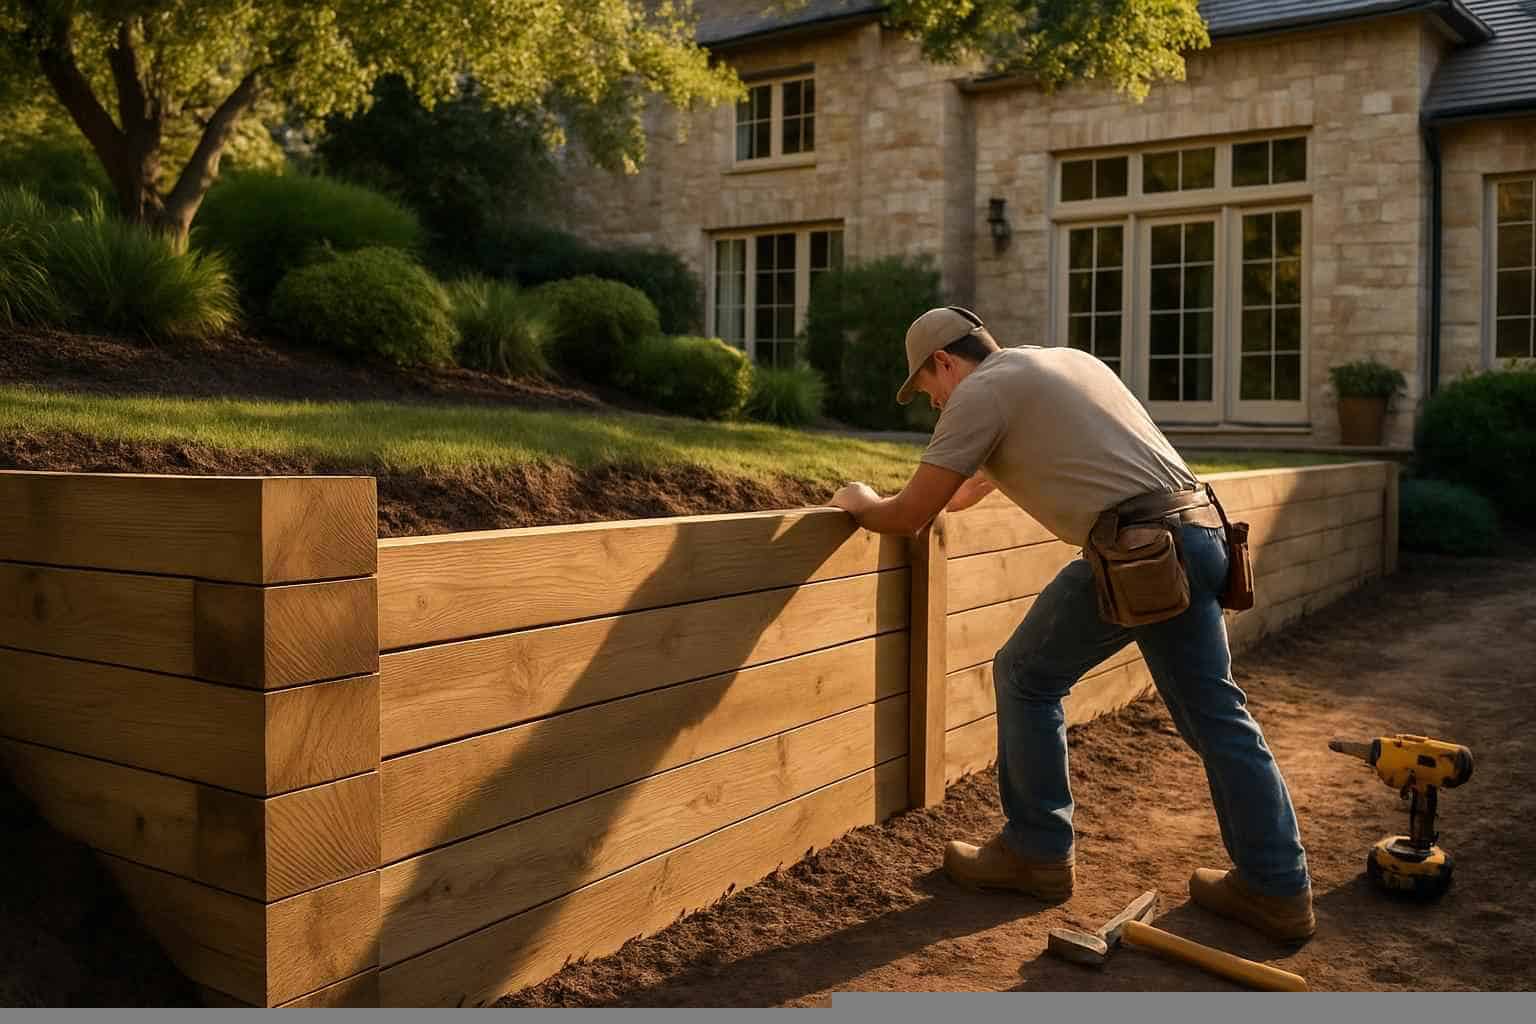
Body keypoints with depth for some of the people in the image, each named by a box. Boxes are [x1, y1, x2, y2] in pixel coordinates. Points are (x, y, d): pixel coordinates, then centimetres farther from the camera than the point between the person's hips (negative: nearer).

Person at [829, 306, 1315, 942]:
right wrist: (948, 498, 50)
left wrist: (861, 504, 20)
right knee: (1216, 715, 13)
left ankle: (1038, 855, 18)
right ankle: (1278, 888, 17)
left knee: (1026, 678, 9)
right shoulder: (1066, 360, 26)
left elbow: (908, 517, 0)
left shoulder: (980, 392, 0)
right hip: (1201, 531, 9)